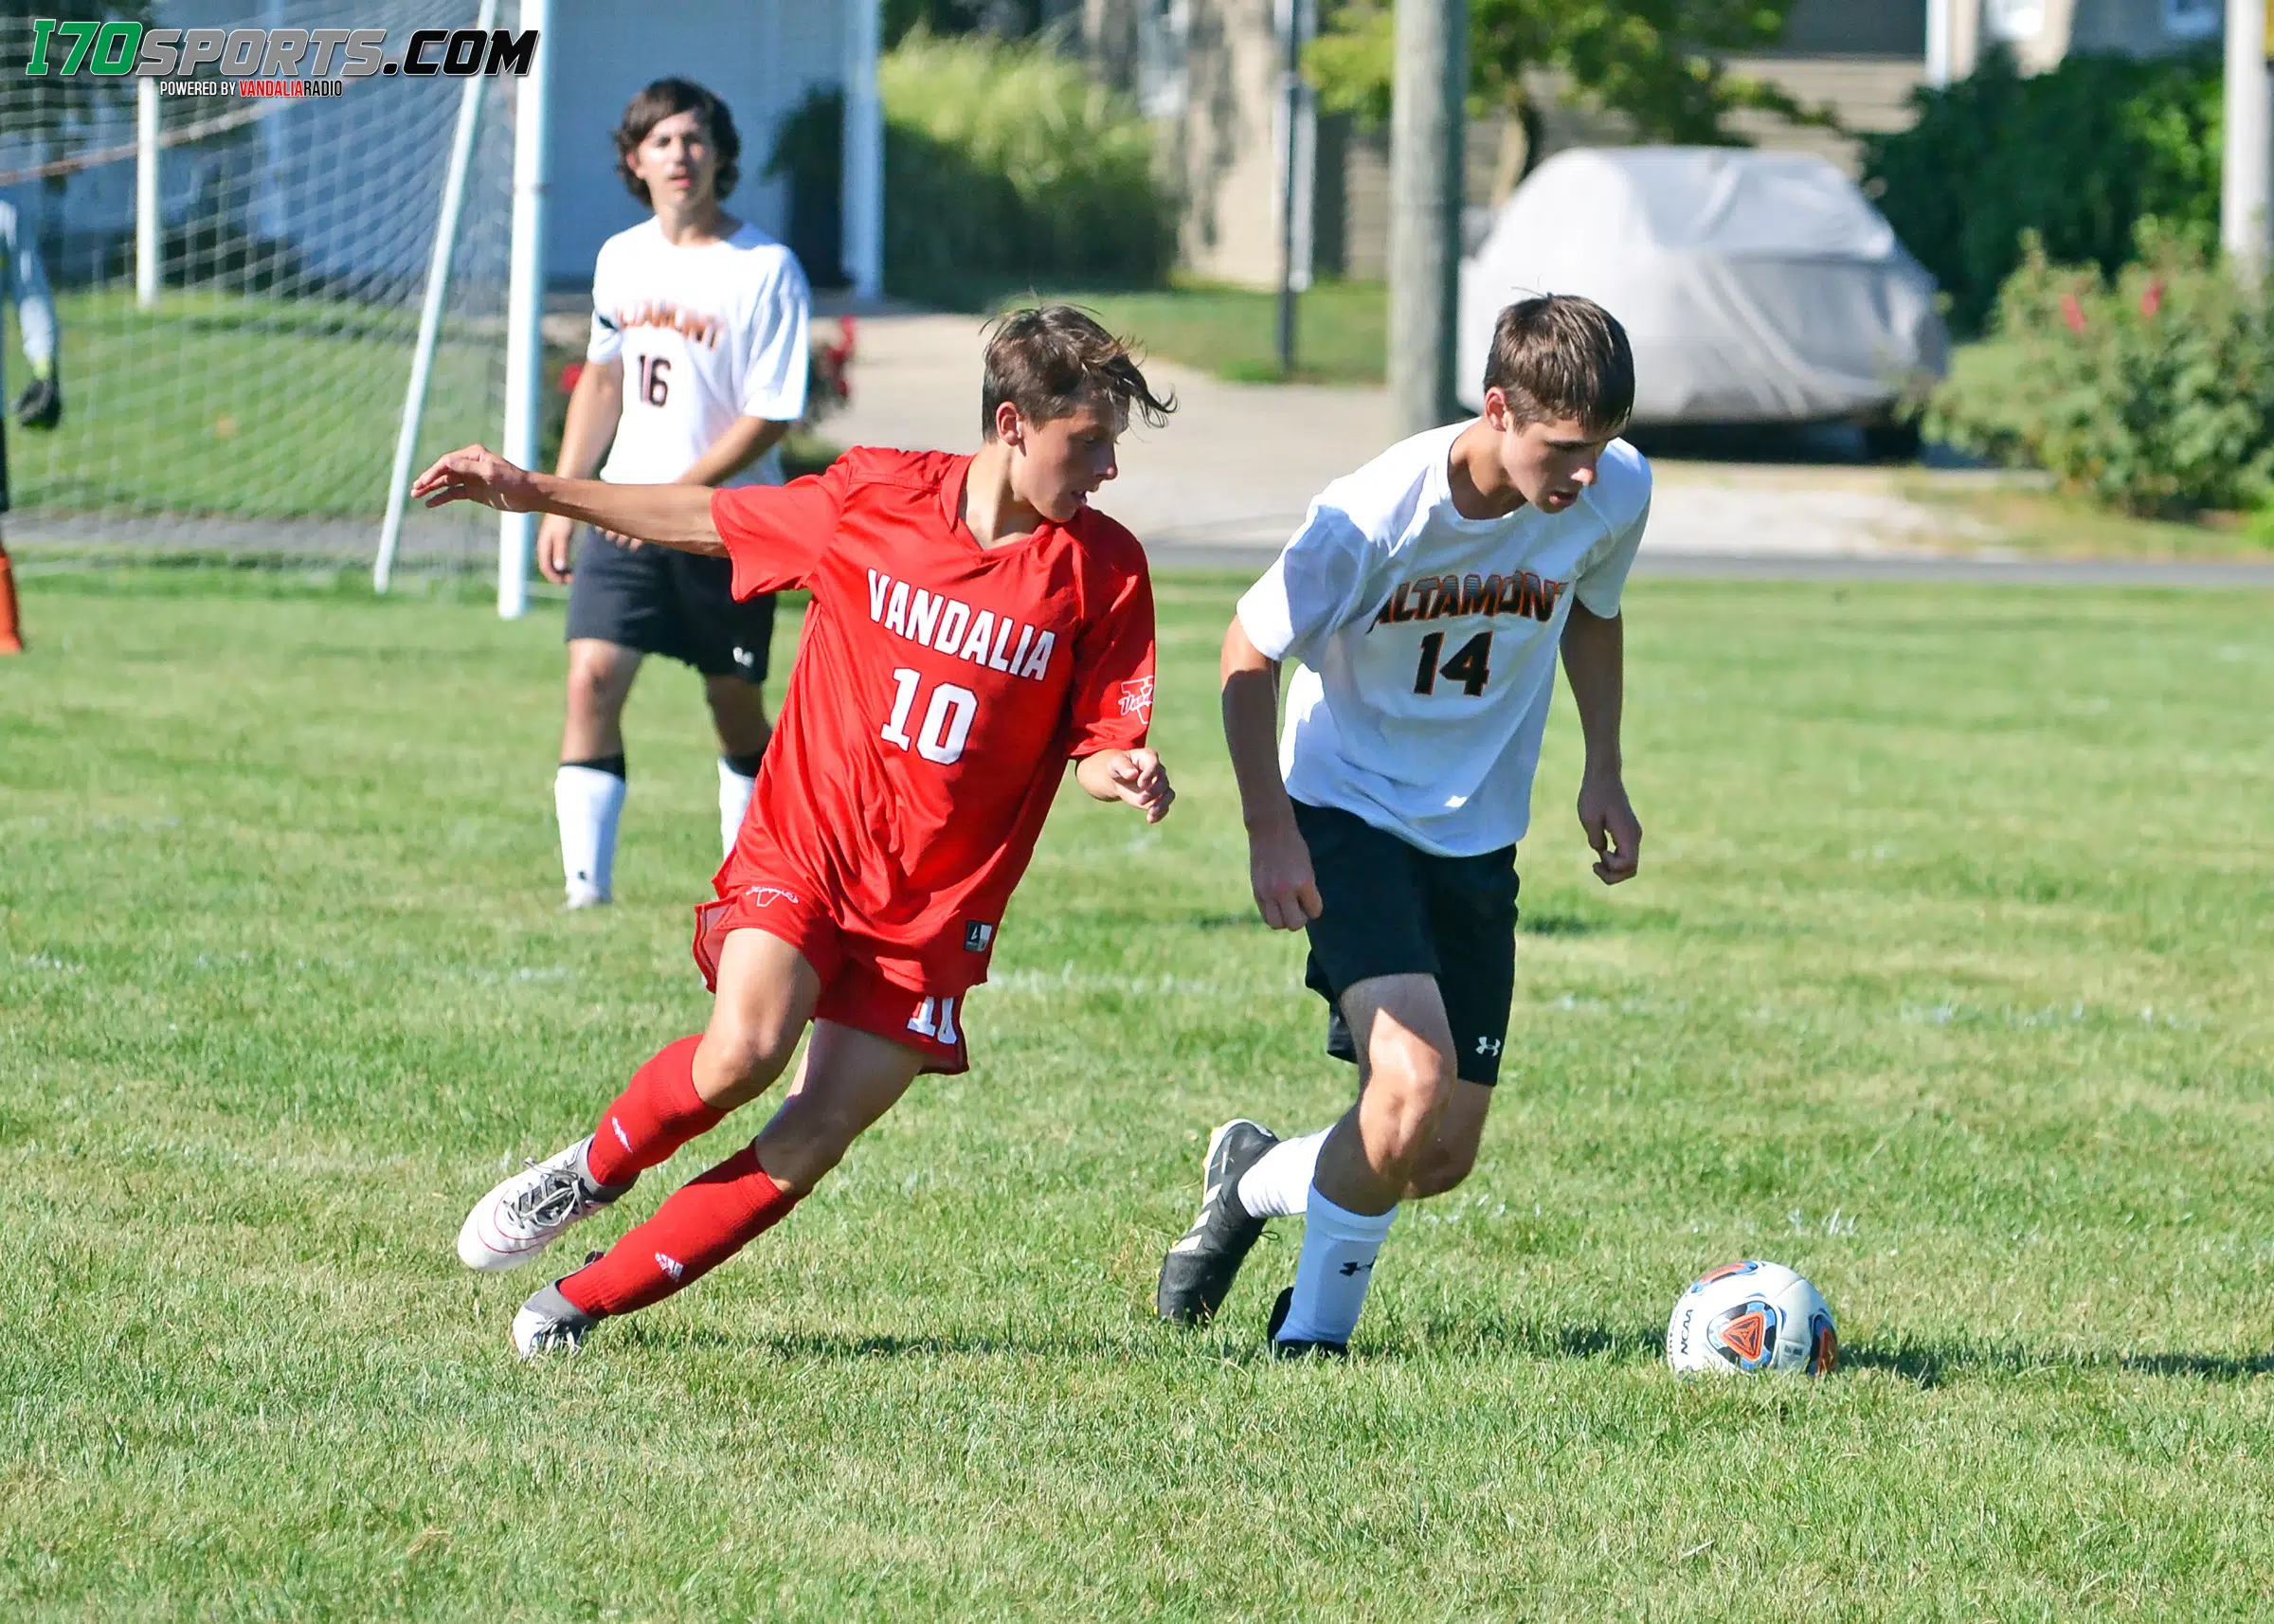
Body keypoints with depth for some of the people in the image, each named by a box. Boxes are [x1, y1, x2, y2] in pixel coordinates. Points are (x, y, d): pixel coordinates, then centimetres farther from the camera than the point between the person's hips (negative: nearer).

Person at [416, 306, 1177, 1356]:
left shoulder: (1104, 571, -5)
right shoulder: (877, 497, -5)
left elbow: (1098, 746, 1)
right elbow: (708, 522, 10)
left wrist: (1125, 777, -23)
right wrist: (534, 493, 9)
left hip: (938, 907, 1)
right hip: (805, 847, -1)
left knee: (813, 1140, -8)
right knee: (744, 1053, -26)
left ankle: (582, 1304, 5)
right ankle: (593, 1170, 6)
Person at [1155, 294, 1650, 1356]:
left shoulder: (1616, 492, -11)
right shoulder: (1376, 514, -25)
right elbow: (1250, 653, -11)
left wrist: (1603, 771, 7)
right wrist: (1269, 831, -13)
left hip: (1478, 835, 5)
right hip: (1348, 810, -5)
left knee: (1442, 1158, 2)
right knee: (1414, 1084, -25)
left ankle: (1256, 1179, 33)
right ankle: (1315, 1330, -2)